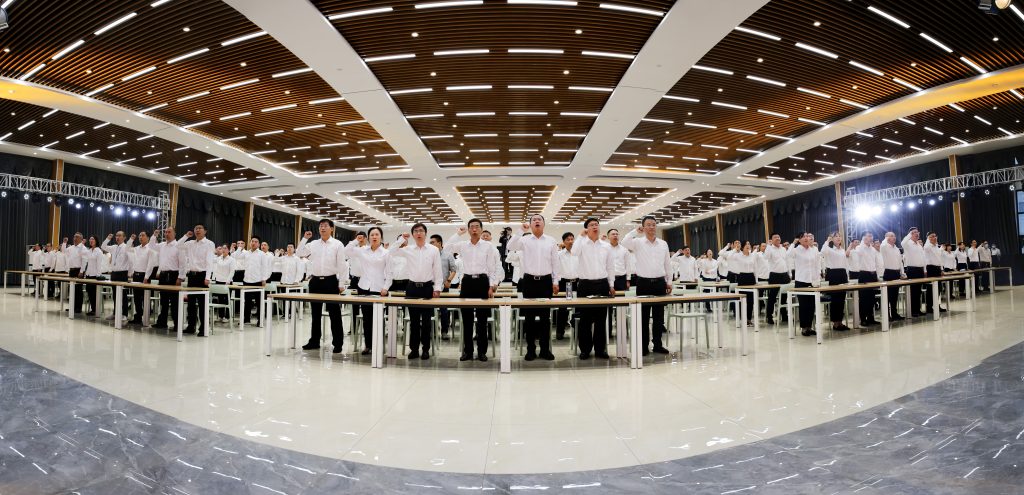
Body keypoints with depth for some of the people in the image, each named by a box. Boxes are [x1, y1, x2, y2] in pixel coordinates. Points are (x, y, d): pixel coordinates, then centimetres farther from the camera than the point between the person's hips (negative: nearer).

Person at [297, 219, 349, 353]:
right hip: (315, 281, 4)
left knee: (334, 313, 0)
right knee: (315, 313, 12)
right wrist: (304, 239, 2)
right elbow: (299, 253, 12)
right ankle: (314, 341, 23)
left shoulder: (337, 244, -3)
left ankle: (338, 343, 6)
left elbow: (341, 265, -5)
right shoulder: (313, 244, 9)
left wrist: (341, 284, -9)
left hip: (330, 281, -4)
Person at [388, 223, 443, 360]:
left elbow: (438, 271, 0)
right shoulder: (407, 249, 4)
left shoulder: (434, 250, 0)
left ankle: (426, 349, 13)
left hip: (427, 287, -1)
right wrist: (401, 239, -8)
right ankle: (414, 348, 15)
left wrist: (437, 288, -5)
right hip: (412, 287, 2)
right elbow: (390, 252, -1)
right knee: (413, 320, 7)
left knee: (426, 320, 4)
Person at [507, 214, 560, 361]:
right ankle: (531, 349, 14)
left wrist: (555, 281, 2)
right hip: (529, 280, -1)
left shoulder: (551, 241, 6)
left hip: (546, 281, 1)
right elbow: (510, 247, -15)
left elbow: (555, 262, 6)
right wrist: (521, 231, -18)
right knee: (529, 315, 5)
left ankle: (545, 349, 16)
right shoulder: (525, 240, 2)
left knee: (545, 316, 6)